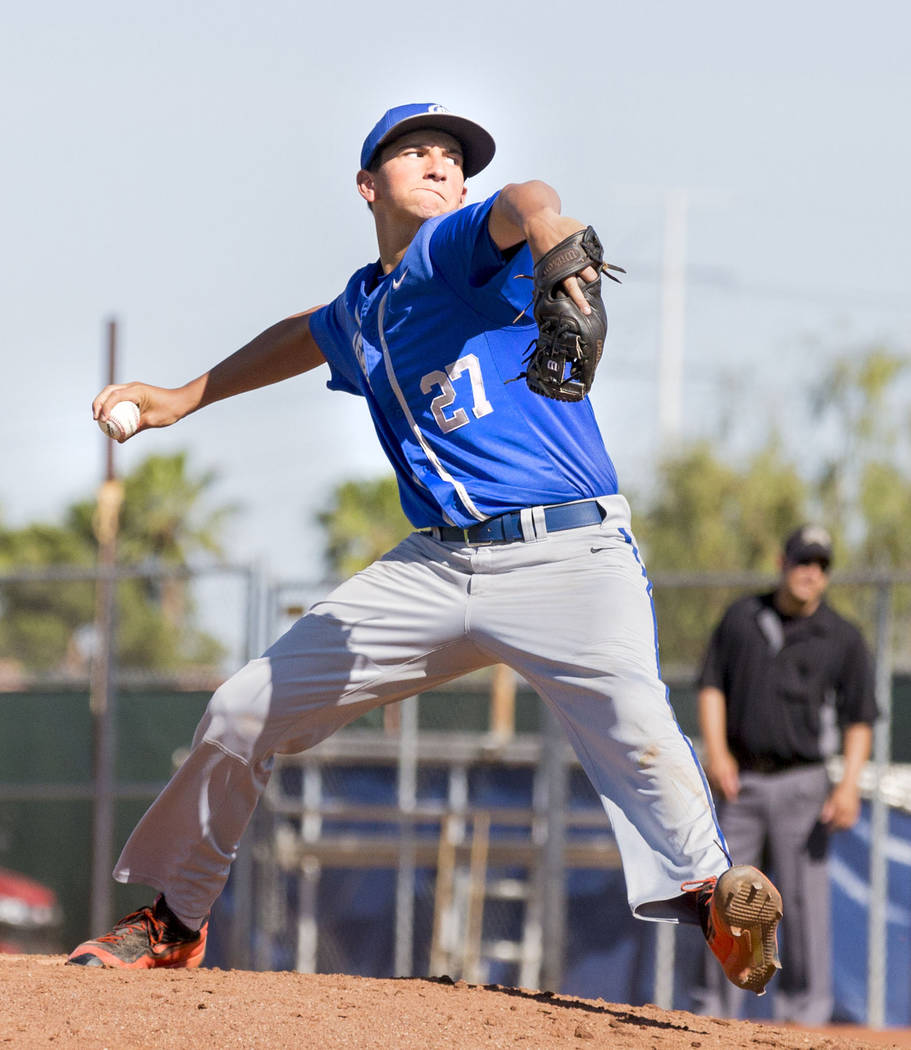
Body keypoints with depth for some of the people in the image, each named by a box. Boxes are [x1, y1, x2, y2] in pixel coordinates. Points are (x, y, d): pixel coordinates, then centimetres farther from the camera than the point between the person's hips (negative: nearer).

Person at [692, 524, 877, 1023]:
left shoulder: (843, 639, 0)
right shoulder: (741, 616, 8)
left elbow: (860, 719, -2)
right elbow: (712, 685, 9)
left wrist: (849, 784, -15)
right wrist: (716, 751, -6)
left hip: (801, 783, -3)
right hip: (740, 780, 3)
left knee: (803, 901, -7)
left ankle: (805, 1010, -2)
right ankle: (716, 1010, 12)